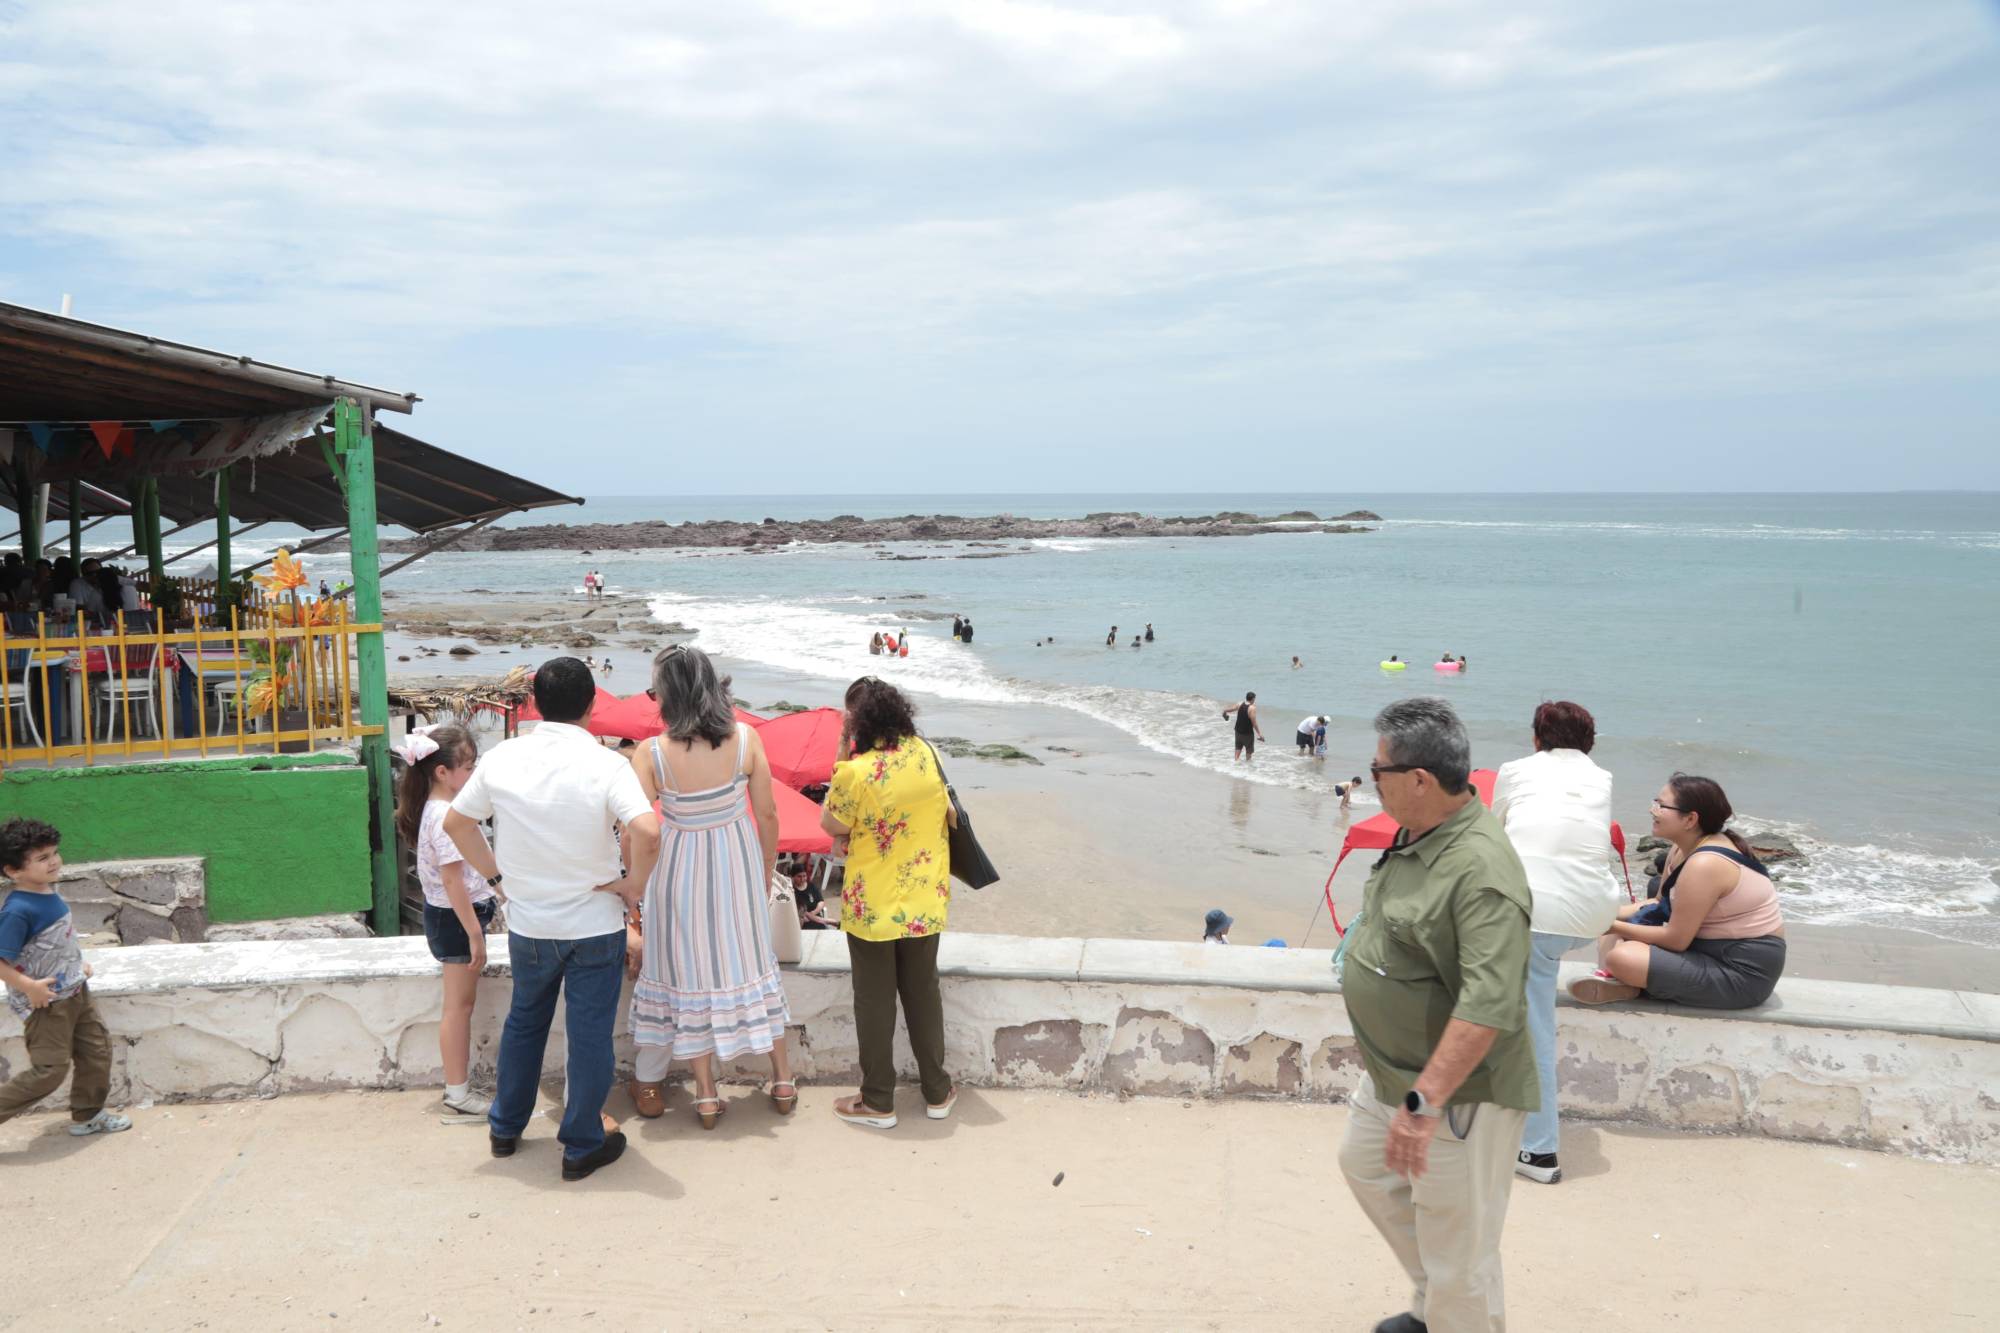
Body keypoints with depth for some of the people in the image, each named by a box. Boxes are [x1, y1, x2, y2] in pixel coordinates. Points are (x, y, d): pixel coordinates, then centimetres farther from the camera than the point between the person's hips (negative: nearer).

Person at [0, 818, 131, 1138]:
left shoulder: (49, 892, 1)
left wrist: (79, 965, 14)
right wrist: (29, 987, -31)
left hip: (75, 992, 9)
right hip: (44, 1004, -9)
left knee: (97, 1050, 15)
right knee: (49, 1070, -4)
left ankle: (87, 1115, 32)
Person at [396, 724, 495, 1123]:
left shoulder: (438, 808, 7)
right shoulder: (446, 816, -23)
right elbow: (453, 881, -25)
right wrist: (475, 933, -22)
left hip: (451, 914, 10)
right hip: (455, 916, -10)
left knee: (460, 1003, 16)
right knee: (459, 1004, -1)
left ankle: (460, 1075, 26)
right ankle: (458, 1098, 7)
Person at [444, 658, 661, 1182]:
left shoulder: (502, 758, -6)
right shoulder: (606, 765, -18)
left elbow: (456, 823, 4)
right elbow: (647, 832, -31)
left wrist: (495, 875, 11)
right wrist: (632, 882, -14)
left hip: (527, 924, 4)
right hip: (595, 926, -3)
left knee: (524, 1021, 23)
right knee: (590, 1033, 9)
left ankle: (506, 1127, 38)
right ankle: (582, 1147, 20)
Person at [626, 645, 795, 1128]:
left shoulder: (651, 755, -20)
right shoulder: (746, 739, -13)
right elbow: (767, 815, -6)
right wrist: (767, 874, 9)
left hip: (680, 871, -2)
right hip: (739, 866, 2)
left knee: (689, 973, 13)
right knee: (750, 962, 18)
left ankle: (706, 1096, 22)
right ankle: (783, 1080, 29)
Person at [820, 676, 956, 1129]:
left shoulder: (856, 771, -22)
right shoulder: (928, 755, -5)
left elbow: (832, 825, -8)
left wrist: (842, 755, -9)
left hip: (873, 907, -5)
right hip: (925, 901, 5)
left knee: (875, 1002, 9)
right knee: (923, 993, 18)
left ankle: (878, 1102, 19)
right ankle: (937, 1092, 27)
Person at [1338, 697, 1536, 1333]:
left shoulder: (1481, 870, -30)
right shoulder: (1415, 836, 1)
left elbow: (1490, 1005, -36)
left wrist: (1424, 1101, -39)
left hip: (1458, 1091, -11)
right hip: (1392, 1071, 11)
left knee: (1457, 1252, 2)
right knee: (1364, 1164, 28)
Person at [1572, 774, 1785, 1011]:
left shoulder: (1704, 864, -24)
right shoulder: (1682, 850, 6)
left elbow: (1675, 939, -20)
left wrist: (1616, 927, -11)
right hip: (1713, 950, 11)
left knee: (1622, 957, -28)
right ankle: (1613, 980, -13)